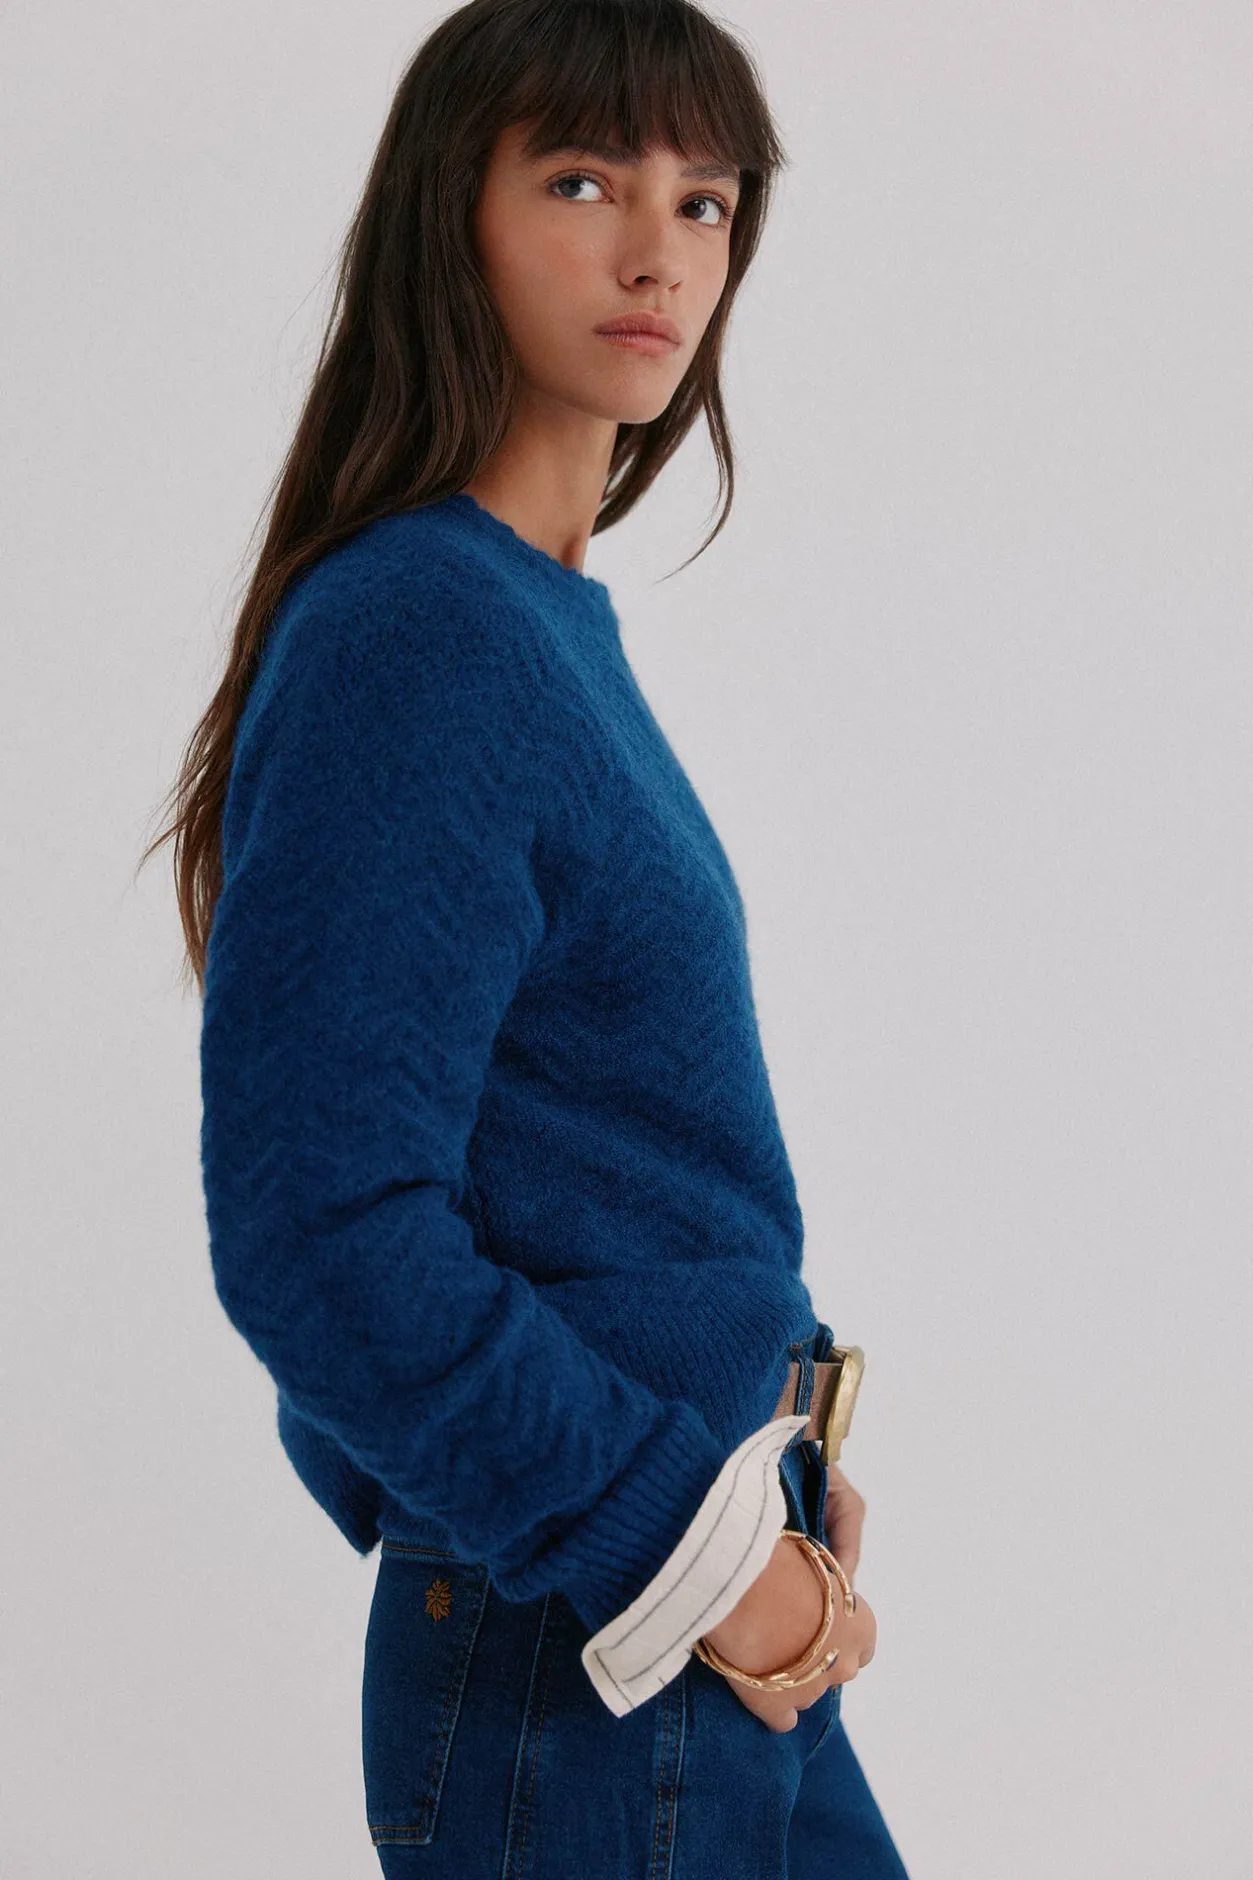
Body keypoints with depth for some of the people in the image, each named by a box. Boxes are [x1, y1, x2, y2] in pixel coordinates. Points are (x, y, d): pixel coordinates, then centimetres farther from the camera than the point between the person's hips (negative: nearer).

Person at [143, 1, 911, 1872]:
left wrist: (766, 1463, 8)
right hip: (573, 1668, -9)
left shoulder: (547, 617, 8)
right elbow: (320, 1228, -25)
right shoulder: (411, 640, -20)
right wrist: (688, 1545, -18)